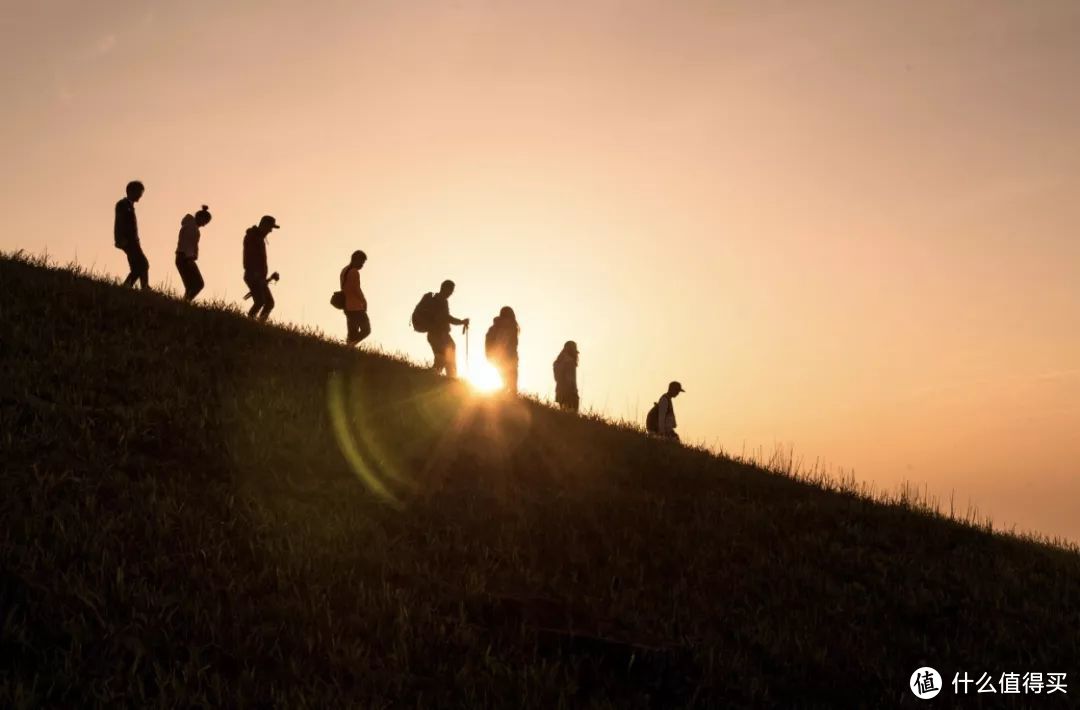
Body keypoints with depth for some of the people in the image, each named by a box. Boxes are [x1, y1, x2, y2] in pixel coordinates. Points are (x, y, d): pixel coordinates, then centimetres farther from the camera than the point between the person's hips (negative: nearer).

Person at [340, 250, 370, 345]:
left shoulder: (344, 271, 14)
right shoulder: (355, 272, -15)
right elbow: (357, 289, -18)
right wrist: (364, 302, -3)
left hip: (347, 308, 9)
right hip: (356, 307, -9)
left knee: (352, 333, 10)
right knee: (366, 330, -2)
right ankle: (350, 345, -20)